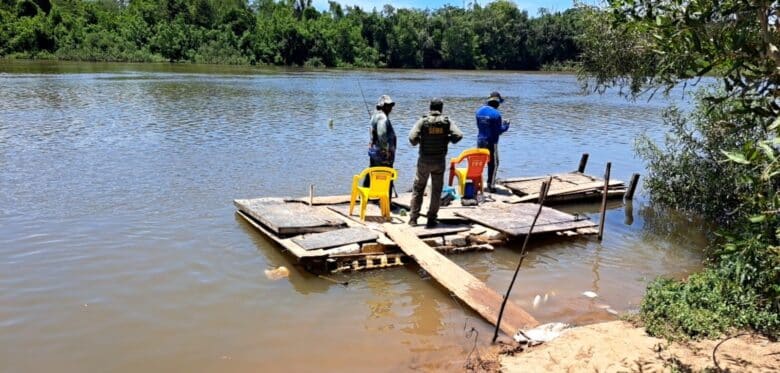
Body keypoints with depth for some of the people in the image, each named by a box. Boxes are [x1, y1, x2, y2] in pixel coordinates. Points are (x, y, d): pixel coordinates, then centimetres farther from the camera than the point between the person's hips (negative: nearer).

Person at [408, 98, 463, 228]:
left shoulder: (423, 121, -7)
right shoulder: (447, 121, -2)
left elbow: (412, 138, -17)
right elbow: (458, 135, -12)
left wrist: (418, 141, 5)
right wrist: (448, 139, 6)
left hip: (424, 160, -1)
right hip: (440, 160, 1)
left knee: (418, 189, 12)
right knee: (436, 191, 11)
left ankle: (413, 218, 14)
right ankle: (431, 219, 12)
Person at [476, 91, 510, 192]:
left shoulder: (479, 111, 4)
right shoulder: (496, 114, -16)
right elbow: (498, 131, -14)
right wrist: (505, 126, 5)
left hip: (480, 140, 6)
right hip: (491, 142, -6)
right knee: (493, 164, 6)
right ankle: (491, 185, 7)